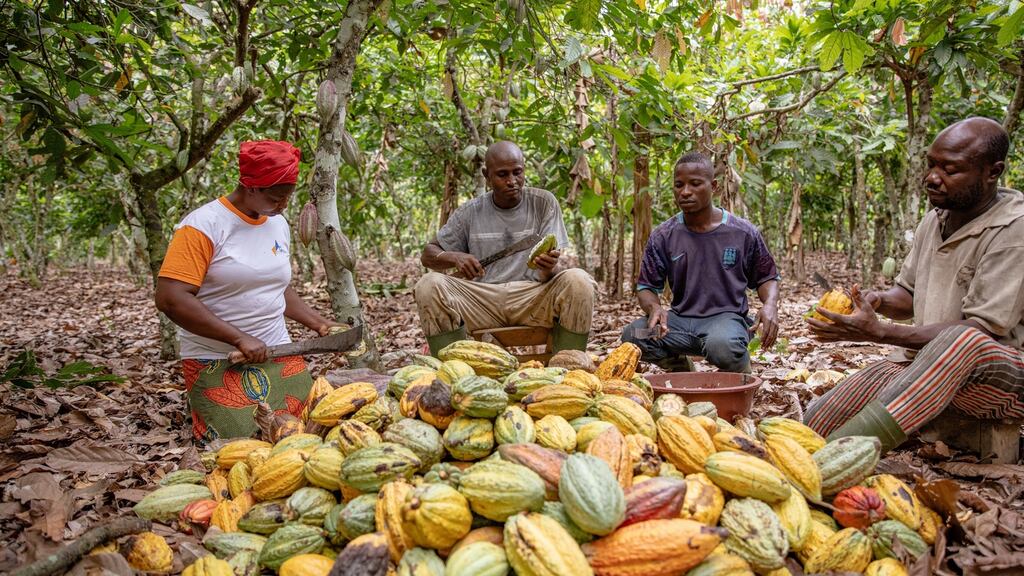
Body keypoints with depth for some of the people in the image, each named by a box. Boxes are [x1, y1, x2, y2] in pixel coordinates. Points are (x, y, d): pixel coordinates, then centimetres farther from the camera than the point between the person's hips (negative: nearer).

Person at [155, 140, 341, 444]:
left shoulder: (278, 224, 9)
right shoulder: (203, 225, -12)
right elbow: (170, 298, -19)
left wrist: (317, 322, 9)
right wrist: (240, 338, -20)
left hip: (278, 353, 6)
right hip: (216, 362, -6)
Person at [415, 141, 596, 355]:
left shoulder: (544, 203, 5)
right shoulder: (470, 212, 8)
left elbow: (556, 265, -1)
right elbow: (428, 254, 11)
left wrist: (550, 268, -28)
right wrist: (455, 258, -13)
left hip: (534, 295, -1)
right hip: (482, 300, 1)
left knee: (579, 281, -30)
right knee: (428, 285, -23)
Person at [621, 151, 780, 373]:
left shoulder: (743, 233, 0)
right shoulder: (663, 236, 2)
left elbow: (767, 278, 12)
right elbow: (646, 287, 5)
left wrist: (770, 305, -11)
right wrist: (654, 307, -20)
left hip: (726, 316, -2)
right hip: (680, 318, 2)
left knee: (722, 346, -39)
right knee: (632, 335, -26)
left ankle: (741, 367, 3)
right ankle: (680, 367, 7)